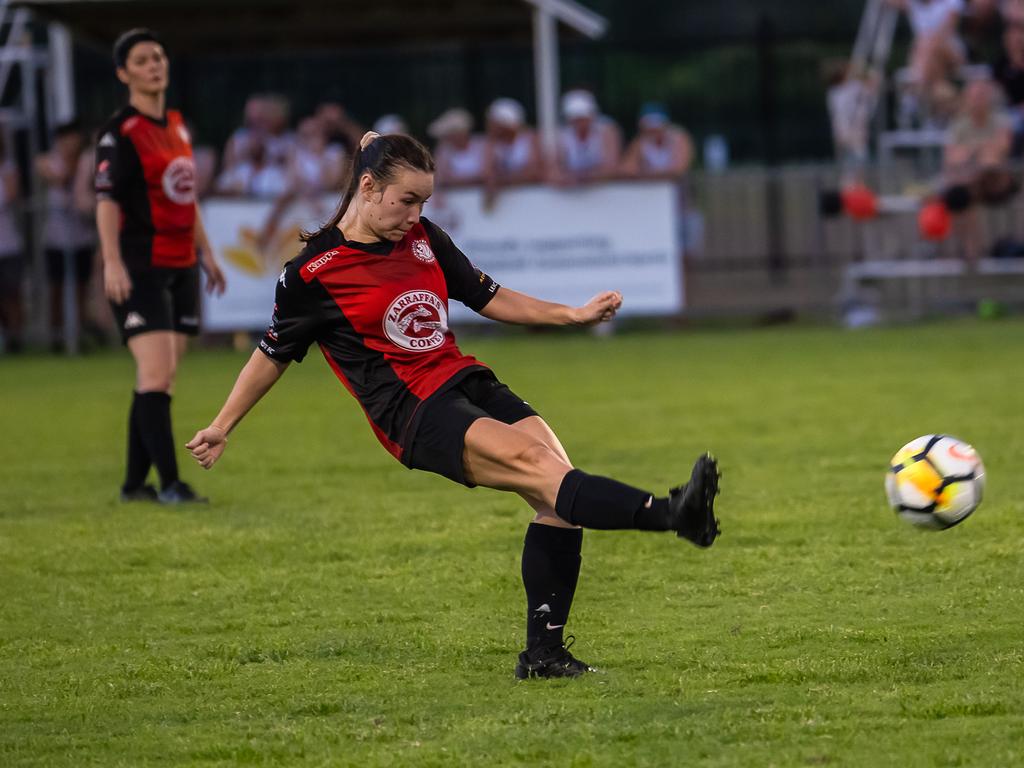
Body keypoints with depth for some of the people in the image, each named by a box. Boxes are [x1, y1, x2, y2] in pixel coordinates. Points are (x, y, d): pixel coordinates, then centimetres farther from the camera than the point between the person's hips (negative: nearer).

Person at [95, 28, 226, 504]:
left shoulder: (176, 125, 14)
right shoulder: (120, 133, -9)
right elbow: (106, 199, -15)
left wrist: (205, 252, 25)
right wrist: (112, 262, -26)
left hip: (180, 268, 8)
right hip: (141, 268, -7)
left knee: (161, 379, 7)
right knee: (156, 372, -14)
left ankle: (135, 483, 13)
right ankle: (169, 483, -16)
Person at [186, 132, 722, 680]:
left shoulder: (424, 238, 13)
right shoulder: (313, 273, -3)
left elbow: (489, 299, 22)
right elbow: (273, 354, 9)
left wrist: (574, 314, 14)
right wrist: (221, 428, 14)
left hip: (467, 384, 7)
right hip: (414, 413, -7)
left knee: (559, 493, -14)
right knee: (532, 460, -28)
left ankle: (543, 651, -9)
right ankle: (669, 515, -49)